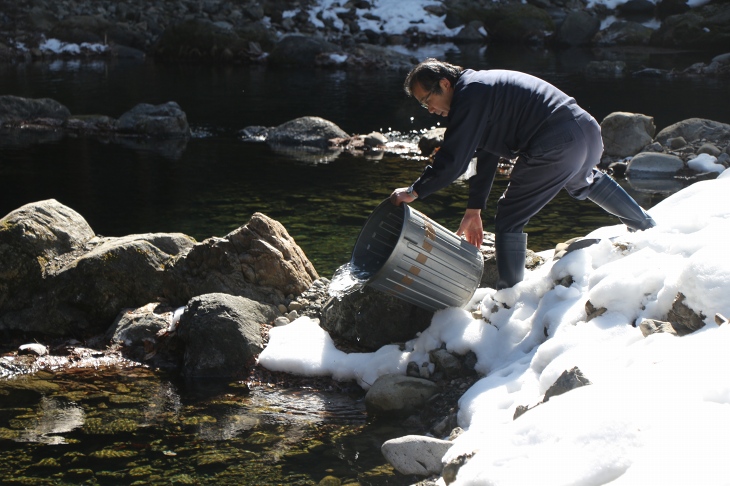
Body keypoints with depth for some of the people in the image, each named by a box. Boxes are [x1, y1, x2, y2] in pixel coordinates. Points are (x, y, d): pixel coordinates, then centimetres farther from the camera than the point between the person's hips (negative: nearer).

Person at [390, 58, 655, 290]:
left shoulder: (469, 95, -11)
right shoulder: (479, 87, 21)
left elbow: (454, 160, -16)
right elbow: (486, 155, 26)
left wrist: (414, 191, -6)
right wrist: (474, 209, 26)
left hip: (557, 147, -11)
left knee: (509, 220, -1)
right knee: (585, 183, 40)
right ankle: (648, 227, 60)